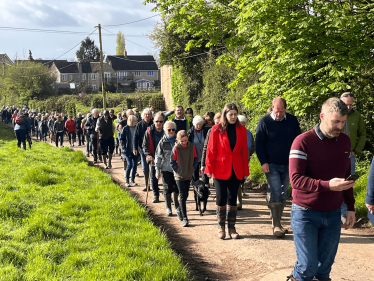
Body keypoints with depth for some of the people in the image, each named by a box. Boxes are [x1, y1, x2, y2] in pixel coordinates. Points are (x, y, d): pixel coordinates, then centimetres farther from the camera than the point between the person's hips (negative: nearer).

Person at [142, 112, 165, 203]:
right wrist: (148, 155, -15)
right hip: (153, 158, 1)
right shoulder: (149, 131, -3)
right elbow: (145, 146, 0)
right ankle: (156, 195, 19)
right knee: (153, 177, 6)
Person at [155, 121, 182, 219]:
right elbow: (158, 156, 1)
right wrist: (157, 170, -2)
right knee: (167, 189, 4)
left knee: (177, 189, 7)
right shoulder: (162, 142, -2)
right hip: (166, 169, -1)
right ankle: (168, 208, 20)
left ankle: (177, 206, 28)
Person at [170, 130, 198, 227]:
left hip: (189, 175, 4)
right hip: (179, 176, -4)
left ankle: (181, 209, 39)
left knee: (186, 195, 15)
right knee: (182, 196, -6)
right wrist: (178, 170, -11)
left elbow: (195, 159, 7)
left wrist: (192, 169, -2)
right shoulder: (176, 148, -11)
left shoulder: (192, 147, -1)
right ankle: (184, 218, -7)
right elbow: (172, 162, -6)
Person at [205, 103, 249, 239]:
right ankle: (221, 227, 14)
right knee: (221, 199, -1)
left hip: (236, 170, 3)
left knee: (232, 199, 8)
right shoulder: (216, 129, -3)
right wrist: (209, 168, -7)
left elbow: (244, 150, 7)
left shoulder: (241, 130, 6)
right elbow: (211, 150, -2)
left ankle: (232, 228, 17)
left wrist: (245, 170, 5)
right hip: (220, 169, -2)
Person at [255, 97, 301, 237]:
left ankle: (277, 222, 23)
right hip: (271, 165, -3)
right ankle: (276, 225, -7)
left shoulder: (292, 120, 3)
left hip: (287, 165, 4)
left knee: (283, 194, 9)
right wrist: (263, 162, -10)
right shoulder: (264, 121, -5)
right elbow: (259, 144, -2)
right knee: (276, 192, -14)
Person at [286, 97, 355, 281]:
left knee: (325, 266, 10)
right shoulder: (303, 142, -14)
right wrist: (327, 185, -32)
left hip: (333, 214, 5)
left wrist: (350, 207, 14)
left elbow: (346, 177, 15)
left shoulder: (345, 141, 5)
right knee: (308, 265, -3)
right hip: (306, 214, -5)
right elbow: (296, 180, -21)